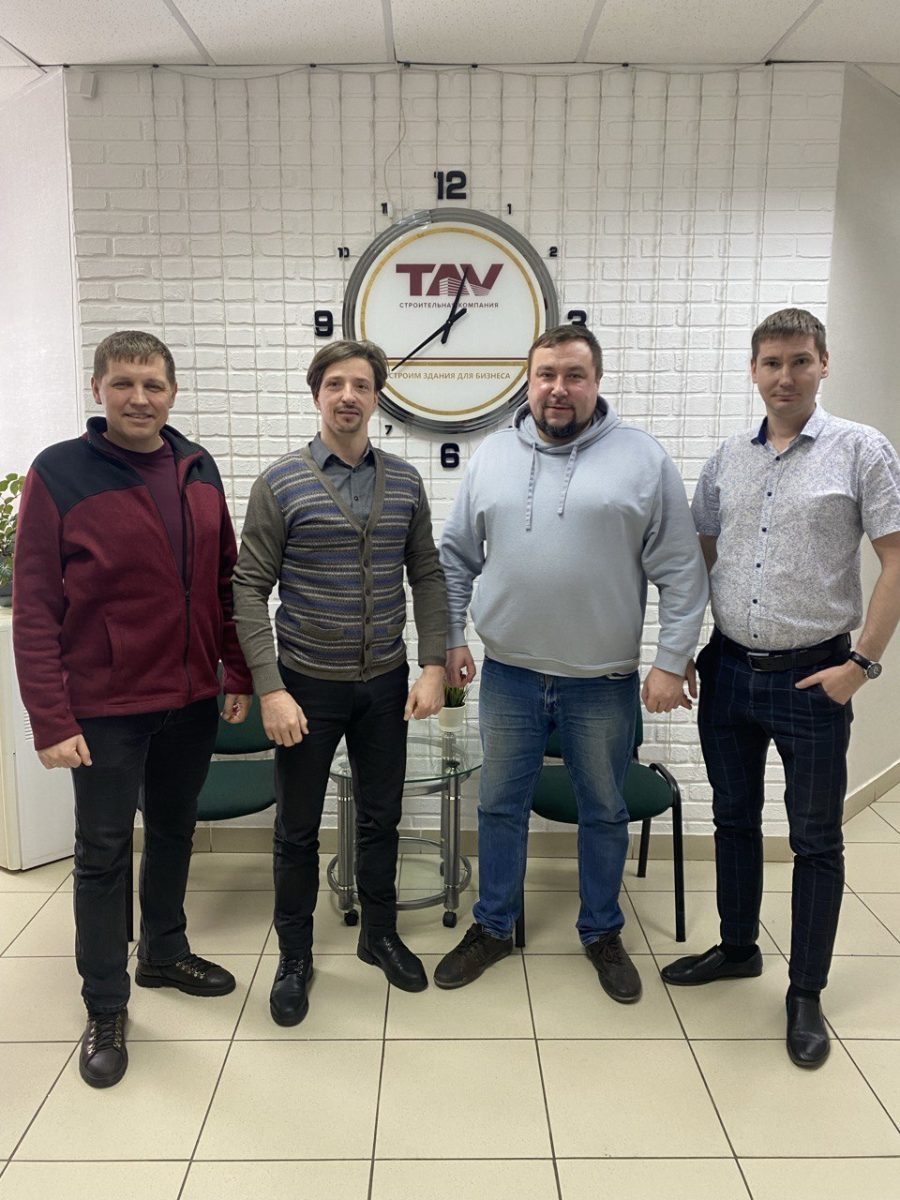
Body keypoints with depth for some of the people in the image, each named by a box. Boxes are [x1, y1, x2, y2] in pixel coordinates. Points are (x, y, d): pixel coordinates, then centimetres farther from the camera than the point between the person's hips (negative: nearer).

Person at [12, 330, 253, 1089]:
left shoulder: (199, 470, 5)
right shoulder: (59, 474, -10)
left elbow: (226, 581, 9)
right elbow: (34, 607, -11)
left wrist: (239, 673, 7)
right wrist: (51, 720, -14)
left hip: (193, 700, 5)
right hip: (105, 708, -5)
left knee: (174, 831, 20)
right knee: (104, 853, 7)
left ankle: (165, 952, 41)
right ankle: (105, 1010, 24)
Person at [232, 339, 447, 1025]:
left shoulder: (405, 482, 2)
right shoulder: (281, 483, -8)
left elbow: (427, 577, 5)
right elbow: (251, 589, -9)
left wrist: (433, 666, -4)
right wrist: (271, 690, -15)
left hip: (386, 684, 3)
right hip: (308, 685, -2)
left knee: (381, 818, 16)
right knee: (298, 829, 11)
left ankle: (381, 935, 38)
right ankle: (295, 958, 31)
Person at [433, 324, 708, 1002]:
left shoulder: (644, 458, -5)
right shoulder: (493, 456, 4)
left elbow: (681, 571, -5)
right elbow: (456, 557, 9)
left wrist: (673, 661, -9)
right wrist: (450, 638, 4)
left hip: (604, 681, -2)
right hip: (509, 673, 2)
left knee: (605, 812, 14)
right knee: (500, 806, 14)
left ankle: (603, 933, 36)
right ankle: (493, 928, 34)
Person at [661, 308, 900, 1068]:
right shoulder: (728, 458, 6)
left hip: (812, 677, -4)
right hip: (728, 670, 5)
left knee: (816, 840, 8)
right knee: (734, 819, 17)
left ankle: (807, 993, 23)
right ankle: (738, 948, 37)